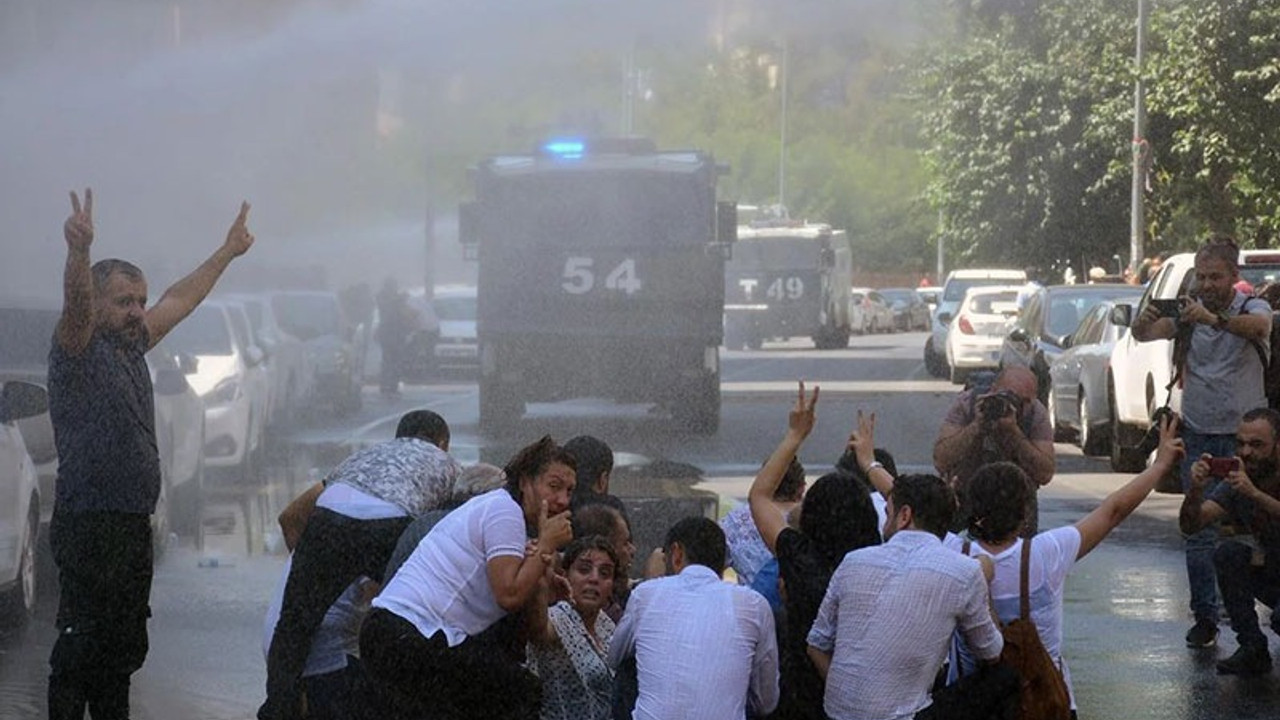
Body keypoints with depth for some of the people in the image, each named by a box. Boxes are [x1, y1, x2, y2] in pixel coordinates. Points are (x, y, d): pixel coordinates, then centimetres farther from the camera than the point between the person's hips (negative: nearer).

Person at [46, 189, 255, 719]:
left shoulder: (132, 347, 17)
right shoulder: (79, 350, -7)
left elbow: (179, 301, 29)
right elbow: (74, 304, -28)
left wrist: (227, 252, 36)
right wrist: (79, 251, -47)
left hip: (134, 526, 9)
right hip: (89, 525, -9)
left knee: (124, 647, 11)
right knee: (83, 647, -11)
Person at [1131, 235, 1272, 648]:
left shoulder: (1251, 309, -5)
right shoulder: (1187, 312, 3)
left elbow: (1259, 327, -29)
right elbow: (1145, 334, -11)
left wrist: (1215, 320, -47)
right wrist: (1143, 323, -36)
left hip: (1245, 433, -2)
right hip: (1199, 435, 2)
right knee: (1200, 532, -1)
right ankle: (1205, 618, 3)